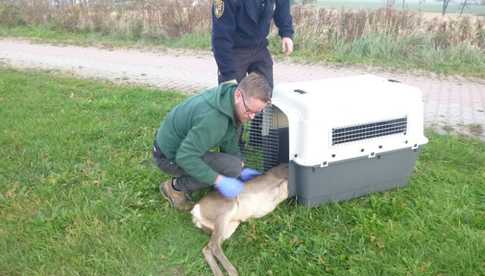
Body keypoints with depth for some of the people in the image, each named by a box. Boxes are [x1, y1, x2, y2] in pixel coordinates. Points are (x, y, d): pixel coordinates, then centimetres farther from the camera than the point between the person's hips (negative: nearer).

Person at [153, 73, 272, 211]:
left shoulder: (228, 96, -7)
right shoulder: (212, 117, -35)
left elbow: (229, 141, 5)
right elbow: (185, 157, -33)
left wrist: (242, 169, -2)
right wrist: (219, 181, -32)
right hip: (169, 157, -9)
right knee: (232, 167, -22)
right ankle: (175, 186, -4)